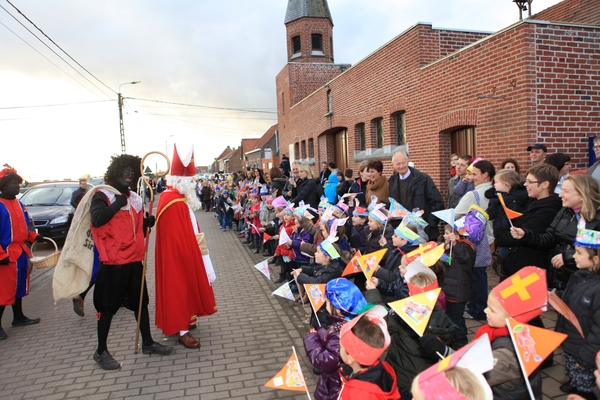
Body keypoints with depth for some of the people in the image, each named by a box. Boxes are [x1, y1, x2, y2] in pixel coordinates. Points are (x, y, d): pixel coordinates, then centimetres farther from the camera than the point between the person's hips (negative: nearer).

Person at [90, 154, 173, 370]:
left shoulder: (135, 198, 12)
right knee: (108, 306, 5)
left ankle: (147, 342, 29)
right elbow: (96, 219, -26)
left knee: (140, 301, 15)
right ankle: (101, 351, 21)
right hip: (113, 261, -6)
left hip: (134, 259, 7)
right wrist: (117, 204, -19)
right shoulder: (102, 195, -7)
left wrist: (147, 223, -1)